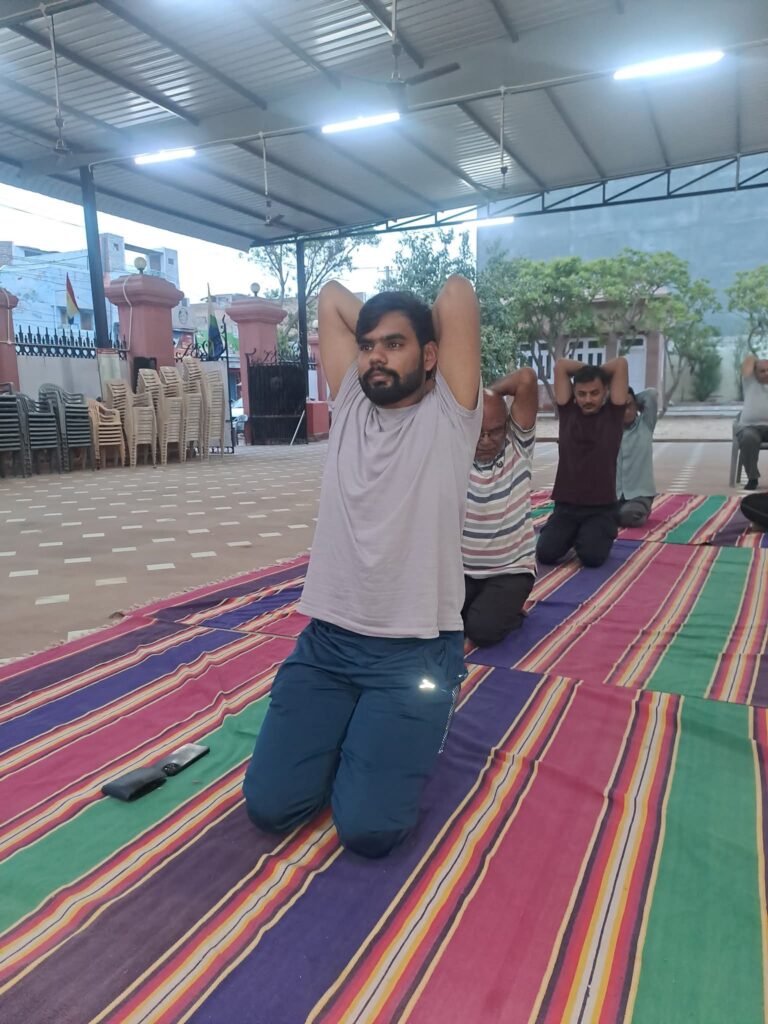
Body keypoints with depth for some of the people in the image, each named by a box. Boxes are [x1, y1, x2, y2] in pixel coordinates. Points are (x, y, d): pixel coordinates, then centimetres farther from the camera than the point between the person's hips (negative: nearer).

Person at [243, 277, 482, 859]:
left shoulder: (448, 413, -4)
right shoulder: (350, 404, 7)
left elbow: (458, 292, -9)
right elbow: (331, 298, 12)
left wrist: (422, 337, 8)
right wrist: (379, 332, 14)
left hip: (416, 649, -4)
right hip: (326, 639, 5)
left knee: (368, 829, -12)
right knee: (270, 807, -2)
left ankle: (412, 726, 18)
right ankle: (357, 729, 24)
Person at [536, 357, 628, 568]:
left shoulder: (613, 414, 2)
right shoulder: (568, 412, 5)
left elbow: (621, 363, -4)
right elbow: (560, 365, 2)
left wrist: (597, 371, 11)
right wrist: (587, 369, 11)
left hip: (601, 508, -2)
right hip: (566, 505, 2)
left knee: (592, 557, -23)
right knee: (545, 554, -16)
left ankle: (601, 535, 15)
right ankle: (572, 535, 18)